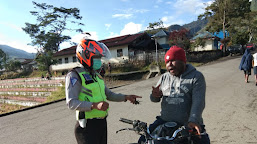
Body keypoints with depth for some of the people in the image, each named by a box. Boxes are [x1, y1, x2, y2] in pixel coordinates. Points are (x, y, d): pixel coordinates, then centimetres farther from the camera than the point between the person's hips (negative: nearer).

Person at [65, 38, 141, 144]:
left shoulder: (97, 76, 14)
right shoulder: (74, 75, -12)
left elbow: (109, 94, 16)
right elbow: (71, 103, -21)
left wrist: (126, 97, 4)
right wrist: (94, 105, -32)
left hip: (102, 123, 8)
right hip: (87, 126, -8)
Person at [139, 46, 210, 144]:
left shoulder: (196, 77, -2)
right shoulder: (164, 77, 12)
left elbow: (198, 101, -15)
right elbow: (155, 99, 14)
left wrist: (193, 120, -30)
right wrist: (155, 95, -11)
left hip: (189, 124, -3)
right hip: (165, 121, 3)